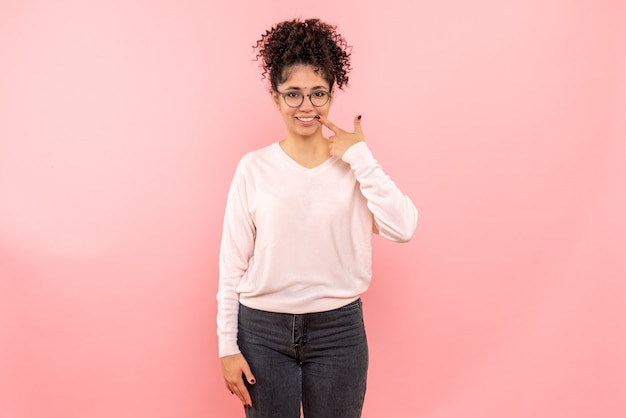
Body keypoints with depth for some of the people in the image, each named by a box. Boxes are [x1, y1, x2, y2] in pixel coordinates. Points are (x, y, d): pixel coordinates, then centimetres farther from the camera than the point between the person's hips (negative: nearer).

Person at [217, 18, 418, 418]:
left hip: (338, 329, 1)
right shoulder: (254, 168, -3)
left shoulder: (355, 166, -1)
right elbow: (233, 265, -1)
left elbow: (403, 228, -16)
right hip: (263, 329, 0)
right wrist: (228, 346, -2)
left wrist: (360, 157, -15)